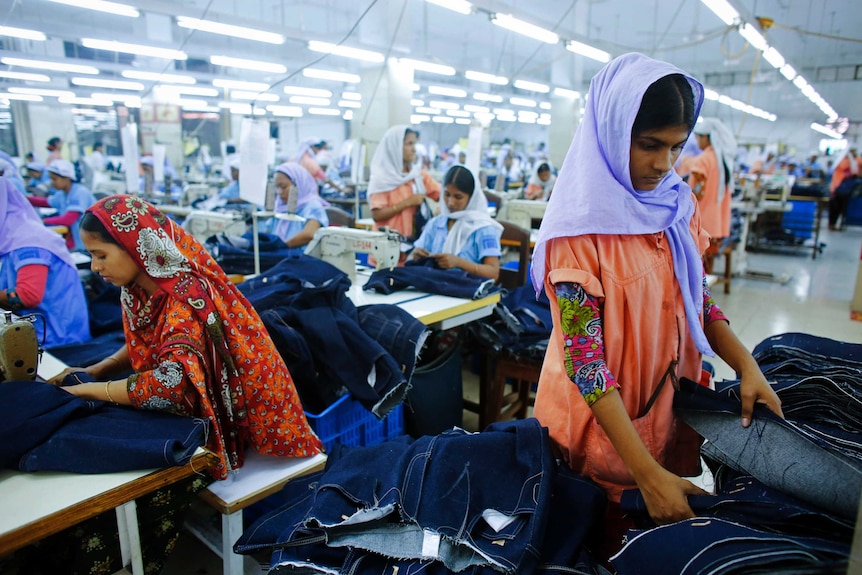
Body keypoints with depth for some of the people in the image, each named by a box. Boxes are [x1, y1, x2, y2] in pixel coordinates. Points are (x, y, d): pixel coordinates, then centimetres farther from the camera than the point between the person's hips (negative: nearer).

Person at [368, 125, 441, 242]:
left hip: (415, 237, 5)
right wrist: (408, 202, -16)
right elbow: (377, 215, -15)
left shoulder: (419, 174, 8)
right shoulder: (381, 178, -8)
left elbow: (443, 195, 4)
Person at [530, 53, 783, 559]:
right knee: (598, 542, 16)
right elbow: (585, 358, -23)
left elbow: (697, 300, 11)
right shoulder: (581, 226, -20)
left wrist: (747, 367, -5)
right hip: (600, 424, -6)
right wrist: (648, 475, -25)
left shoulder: (679, 205, 0)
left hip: (671, 409, 6)